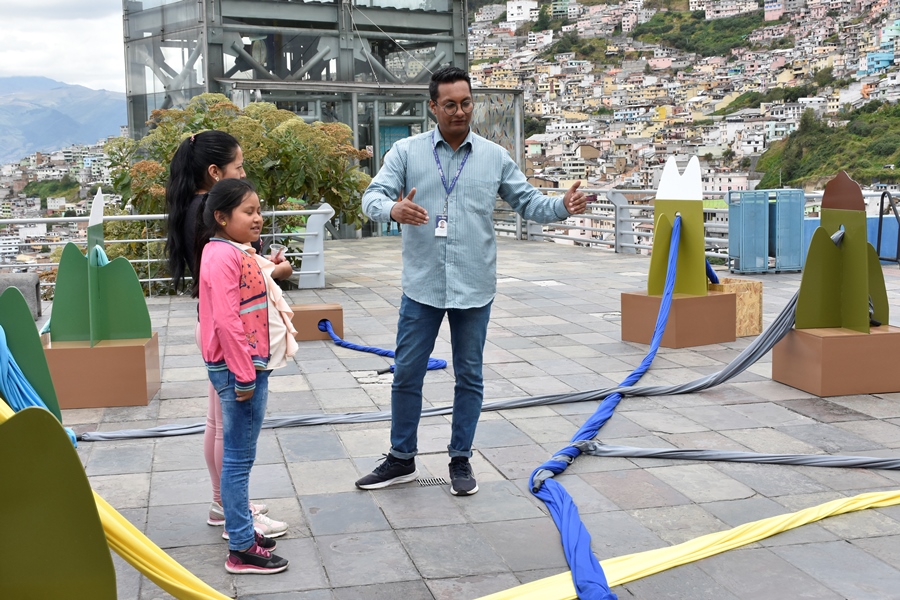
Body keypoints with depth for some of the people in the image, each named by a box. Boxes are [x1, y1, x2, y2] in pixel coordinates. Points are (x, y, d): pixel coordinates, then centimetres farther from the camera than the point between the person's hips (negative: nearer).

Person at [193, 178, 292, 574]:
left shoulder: (238, 252, 15)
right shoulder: (222, 256, -17)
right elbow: (226, 321, -22)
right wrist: (244, 375, -21)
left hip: (252, 364, 10)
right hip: (238, 369, -10)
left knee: (239, 455, 18)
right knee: (239, 458, -3)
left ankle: (239, 526, 29)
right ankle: (241, 550, 4)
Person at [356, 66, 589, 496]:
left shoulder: (494, 157, 4)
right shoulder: (406, 152, -1)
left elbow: (528, 202, 8)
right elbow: (372, 196, -9)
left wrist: (563, 207, -13)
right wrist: (393, 209, -32)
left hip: (474, 287, 1)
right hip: (422, 286, -1)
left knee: (469, 376, 10)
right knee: (407, 373, 7)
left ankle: (461, 460, 25)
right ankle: (401, 459, 24)